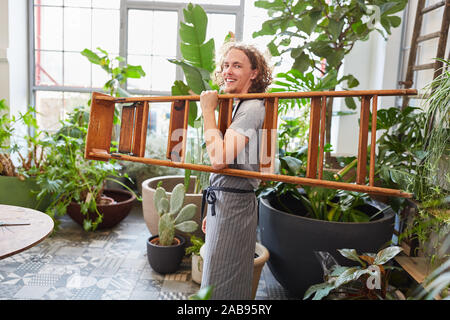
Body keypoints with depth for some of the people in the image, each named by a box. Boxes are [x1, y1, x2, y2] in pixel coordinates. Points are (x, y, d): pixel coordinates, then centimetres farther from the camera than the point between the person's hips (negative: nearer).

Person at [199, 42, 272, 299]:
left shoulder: (252, 108, -15)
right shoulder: (238, 106, 16)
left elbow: (219, 160, -26)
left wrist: (208, 111, -17)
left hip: (235, 204, -10)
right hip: (224, 201, 10)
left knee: (221, 286, 3)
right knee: (234, 282, 21)